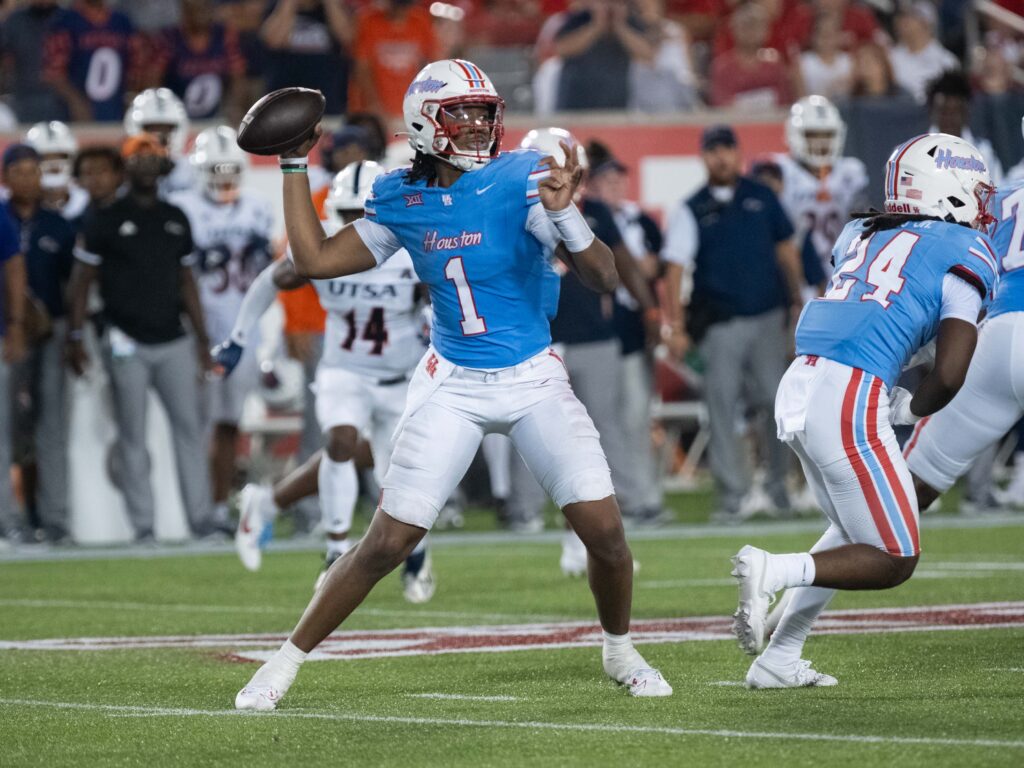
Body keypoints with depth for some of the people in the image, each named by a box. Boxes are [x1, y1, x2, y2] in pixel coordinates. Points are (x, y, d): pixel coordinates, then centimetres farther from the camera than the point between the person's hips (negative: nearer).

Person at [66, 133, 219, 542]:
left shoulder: (175, 219, 13)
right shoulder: (105, 219, -1)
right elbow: (82, 280, 0)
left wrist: (202, 339, 14)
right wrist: (74, 338, -6)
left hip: (173, 342, 4)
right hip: (127, 345, -4)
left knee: (189, 427, 0)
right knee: (133, 435, 0)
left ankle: (201, 516, 2)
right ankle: (143, 524, 2)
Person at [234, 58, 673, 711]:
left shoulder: (522, 180, -12)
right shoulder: (403, 200, 0)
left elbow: (604, 277, -18)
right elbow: (315, 260, 7)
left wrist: (565, 215, -36)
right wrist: (295, 167, 7)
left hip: (535, 381, -1)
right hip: (452, 387, 1)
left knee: (604, 529, -9)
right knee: (388, 542, -4)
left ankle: (620, 651, 19)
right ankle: (286, 663, 9)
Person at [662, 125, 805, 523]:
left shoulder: (761, 197, 9)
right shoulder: (692, 210, 2)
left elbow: (785, 250, 16)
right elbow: (675, 268, -4)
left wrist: (797, 300, 13)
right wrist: (676, 328, -11)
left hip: (768, 315, 2)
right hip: (719, 323, -1)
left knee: (777, 401, 2)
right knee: (722, 409, -4)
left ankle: (779, 484, 16)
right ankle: (733, 494, 0)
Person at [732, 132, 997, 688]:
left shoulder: (861, 235, 20)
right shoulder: (965, 254, 1)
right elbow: (949, 375, -6)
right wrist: (910, 410, 10)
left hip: (798, 386, 7)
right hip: (851, 399, -7)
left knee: (855, 532, 26)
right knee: (894, 561, 4)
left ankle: (778, 660, 20)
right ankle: (773, 571, -15)